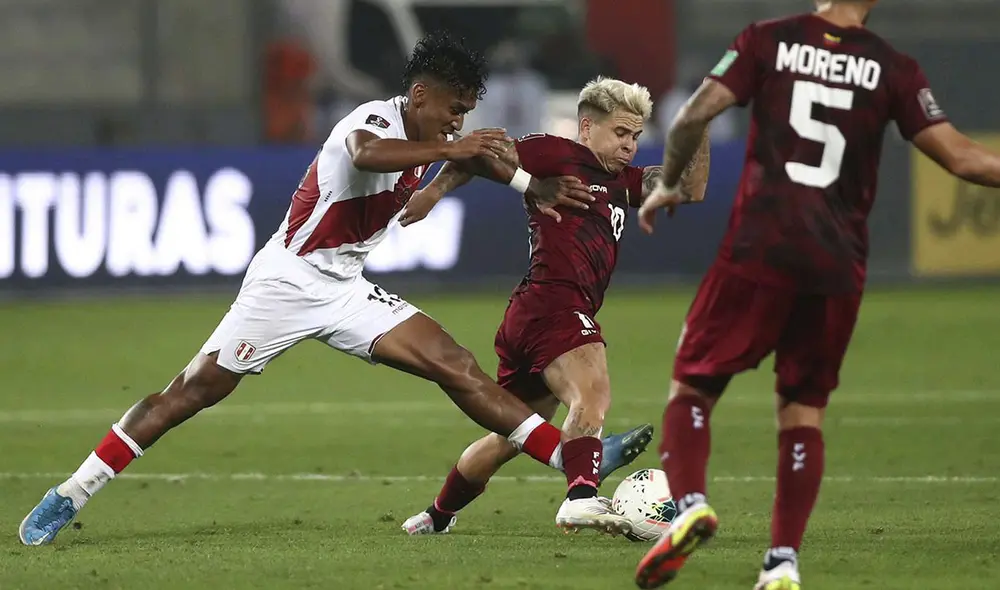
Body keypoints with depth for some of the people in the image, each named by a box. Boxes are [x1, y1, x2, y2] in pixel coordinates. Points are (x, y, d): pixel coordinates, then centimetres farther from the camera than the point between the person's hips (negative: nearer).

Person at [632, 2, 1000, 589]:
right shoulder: (892, 68, 5)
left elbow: (695, 116, -4)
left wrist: (667, 185, 11)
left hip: (758, 253, -1)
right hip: (838, 266, 1)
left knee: (693, 387, 8)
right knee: (805, 409, 11)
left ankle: (691, 503, -19)